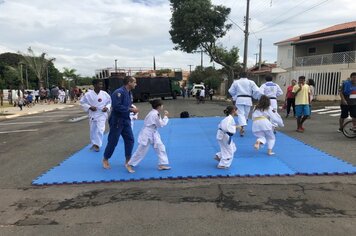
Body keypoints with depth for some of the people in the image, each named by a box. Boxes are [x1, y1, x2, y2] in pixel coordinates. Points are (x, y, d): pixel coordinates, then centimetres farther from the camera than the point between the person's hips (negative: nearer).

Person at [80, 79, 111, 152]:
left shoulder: (104, 94, -8)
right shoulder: (88, 94, -11)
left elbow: (110, 102, 5)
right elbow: (82, 102, -2)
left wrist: (107, 107, -12)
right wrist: (89, 107, -16)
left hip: (102, 114, -1)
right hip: (92, 114, 1)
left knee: (100, 130, -12)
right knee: (93, 130, 13)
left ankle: (97, 145, 2)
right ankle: (94, 144, 33)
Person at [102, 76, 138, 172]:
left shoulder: (129, 93, 9)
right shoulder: (119, 92, -20)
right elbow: (117, 106, -28)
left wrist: (132, 109, -1)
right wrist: (130, 109, -23)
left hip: (126, 120, 8)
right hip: (116, 120, -8)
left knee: (130, 140, 5)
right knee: (113, 141, 3)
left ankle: (128, 161, 17)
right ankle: (105, 159, 25)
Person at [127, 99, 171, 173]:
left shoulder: (155, 113, 5)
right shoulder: (154, 114, -24)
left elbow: (159, 123, 13)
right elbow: (161, 124, -17)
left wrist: (165, 117, 3)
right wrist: (166, 117, -8)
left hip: (153, 134, 10)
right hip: (146, 135, -10)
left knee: (160, 147, 5)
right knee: (141, 151, -1)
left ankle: (162, 164, 13)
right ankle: (130, 165, 14)